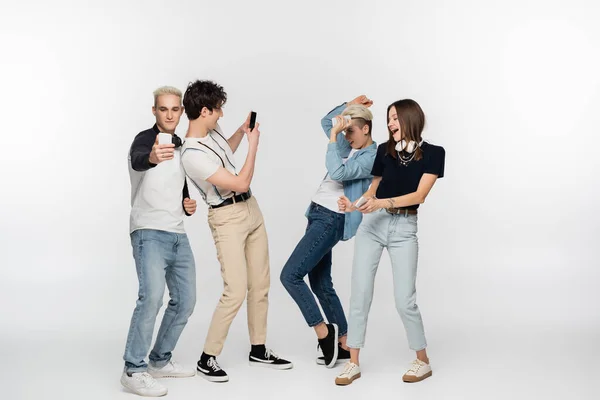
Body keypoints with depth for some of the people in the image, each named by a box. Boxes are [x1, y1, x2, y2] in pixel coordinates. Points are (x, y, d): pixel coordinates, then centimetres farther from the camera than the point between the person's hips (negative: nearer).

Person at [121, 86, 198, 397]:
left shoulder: (182, 147, 16)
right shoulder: (145, 139, -9)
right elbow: (137, 161, -34)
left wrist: (188, 204, 5)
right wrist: (152, 157, -58)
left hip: (178, 235, 8)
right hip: (149, 233, -8)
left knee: (185, 301, 9)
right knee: (151, 297, -23)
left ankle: (160, 362, 22)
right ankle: (134, 371, -17)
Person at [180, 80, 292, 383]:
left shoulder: (211, 130, 2)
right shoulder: (192, 155, -25)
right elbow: (241, 183, -20)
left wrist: (241, 131, 16)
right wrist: (253, 144, -12)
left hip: (251, 209, 9)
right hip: (228, 218, -8)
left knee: (260, 284, 10)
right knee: (236, 291, -14)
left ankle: (258, 349, 22)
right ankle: (207, 359, -1)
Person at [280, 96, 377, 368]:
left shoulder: (372, 158, -13)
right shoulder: (351, 148, 13)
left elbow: (337, 173, -28)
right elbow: (326, 122, 24)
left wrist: (334, 136, -21)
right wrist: (350, 105, 12)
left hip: (330, 221, -10)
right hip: (318, 215, 10)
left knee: (290, 275, -14)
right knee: (321, 284, 12)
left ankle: (324, 332, -2)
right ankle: (343, 345, 19)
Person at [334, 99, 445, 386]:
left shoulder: (433, 153, -4)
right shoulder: (384, 150, 6)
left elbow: (419, 195, -12)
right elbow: (373, 190, 12)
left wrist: (382, 203, -23)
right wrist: (353, 205, -8)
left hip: (404, 228, -3)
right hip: (372, 224, 3)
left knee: (404, 300, -4)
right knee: (359, 294, 0)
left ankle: (423, 362, 16)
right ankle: (353, 363, 9)